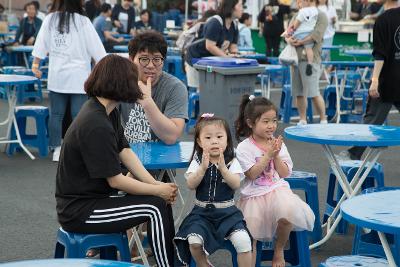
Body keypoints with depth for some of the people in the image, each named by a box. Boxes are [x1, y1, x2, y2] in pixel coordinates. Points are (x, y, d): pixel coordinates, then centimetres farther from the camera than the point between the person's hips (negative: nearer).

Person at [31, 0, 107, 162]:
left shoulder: (50, 19, 1)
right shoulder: (82, 21, -8)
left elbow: (41, 44, 6)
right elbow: (96, 47, -6)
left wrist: (35, 64, 17)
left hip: (56, 76, 3)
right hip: (78, 77, -3)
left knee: (56, 114, 10)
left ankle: (57, 150, 12)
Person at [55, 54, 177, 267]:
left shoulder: (108, 111, 3)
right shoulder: (96, 126, -26)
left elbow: (124, 151, 4)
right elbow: (115, 180, -21)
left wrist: (156, 184, -7)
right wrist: (157, 190, -11)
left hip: (96, 194, 9)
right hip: (78, 211, -9)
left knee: (164, 198, 4)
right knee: (156, 207, -14)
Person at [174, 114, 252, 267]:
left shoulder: (232, 162, 2)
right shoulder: (197, 162, 3)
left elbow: (236, 184, -12)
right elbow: (191, 185, -9)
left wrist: (222, 168, -24)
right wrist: (203, 168, -22)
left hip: (227, 211, 0)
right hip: (202, 211, 1)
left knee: (243, 240, -26)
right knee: (194, 241, -25)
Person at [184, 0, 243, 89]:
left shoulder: (234, 26, 2)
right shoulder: (215, 22, -24)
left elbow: (233, 46, 4)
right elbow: (210, 46, -29)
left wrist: (234, 53, -18)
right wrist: (227, 56, -30)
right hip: (197, 57, -8)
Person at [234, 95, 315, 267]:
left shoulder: (278, 144, 7)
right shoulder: (244, 147, -5)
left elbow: (284, 173, 4)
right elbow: (252, 174, -13)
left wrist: (276, 155, -10)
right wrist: (268, 155, -14)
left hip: (278, 190, 2)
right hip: (254, 195, -2)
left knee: (287, 216, -28)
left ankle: (279, 250, -2)